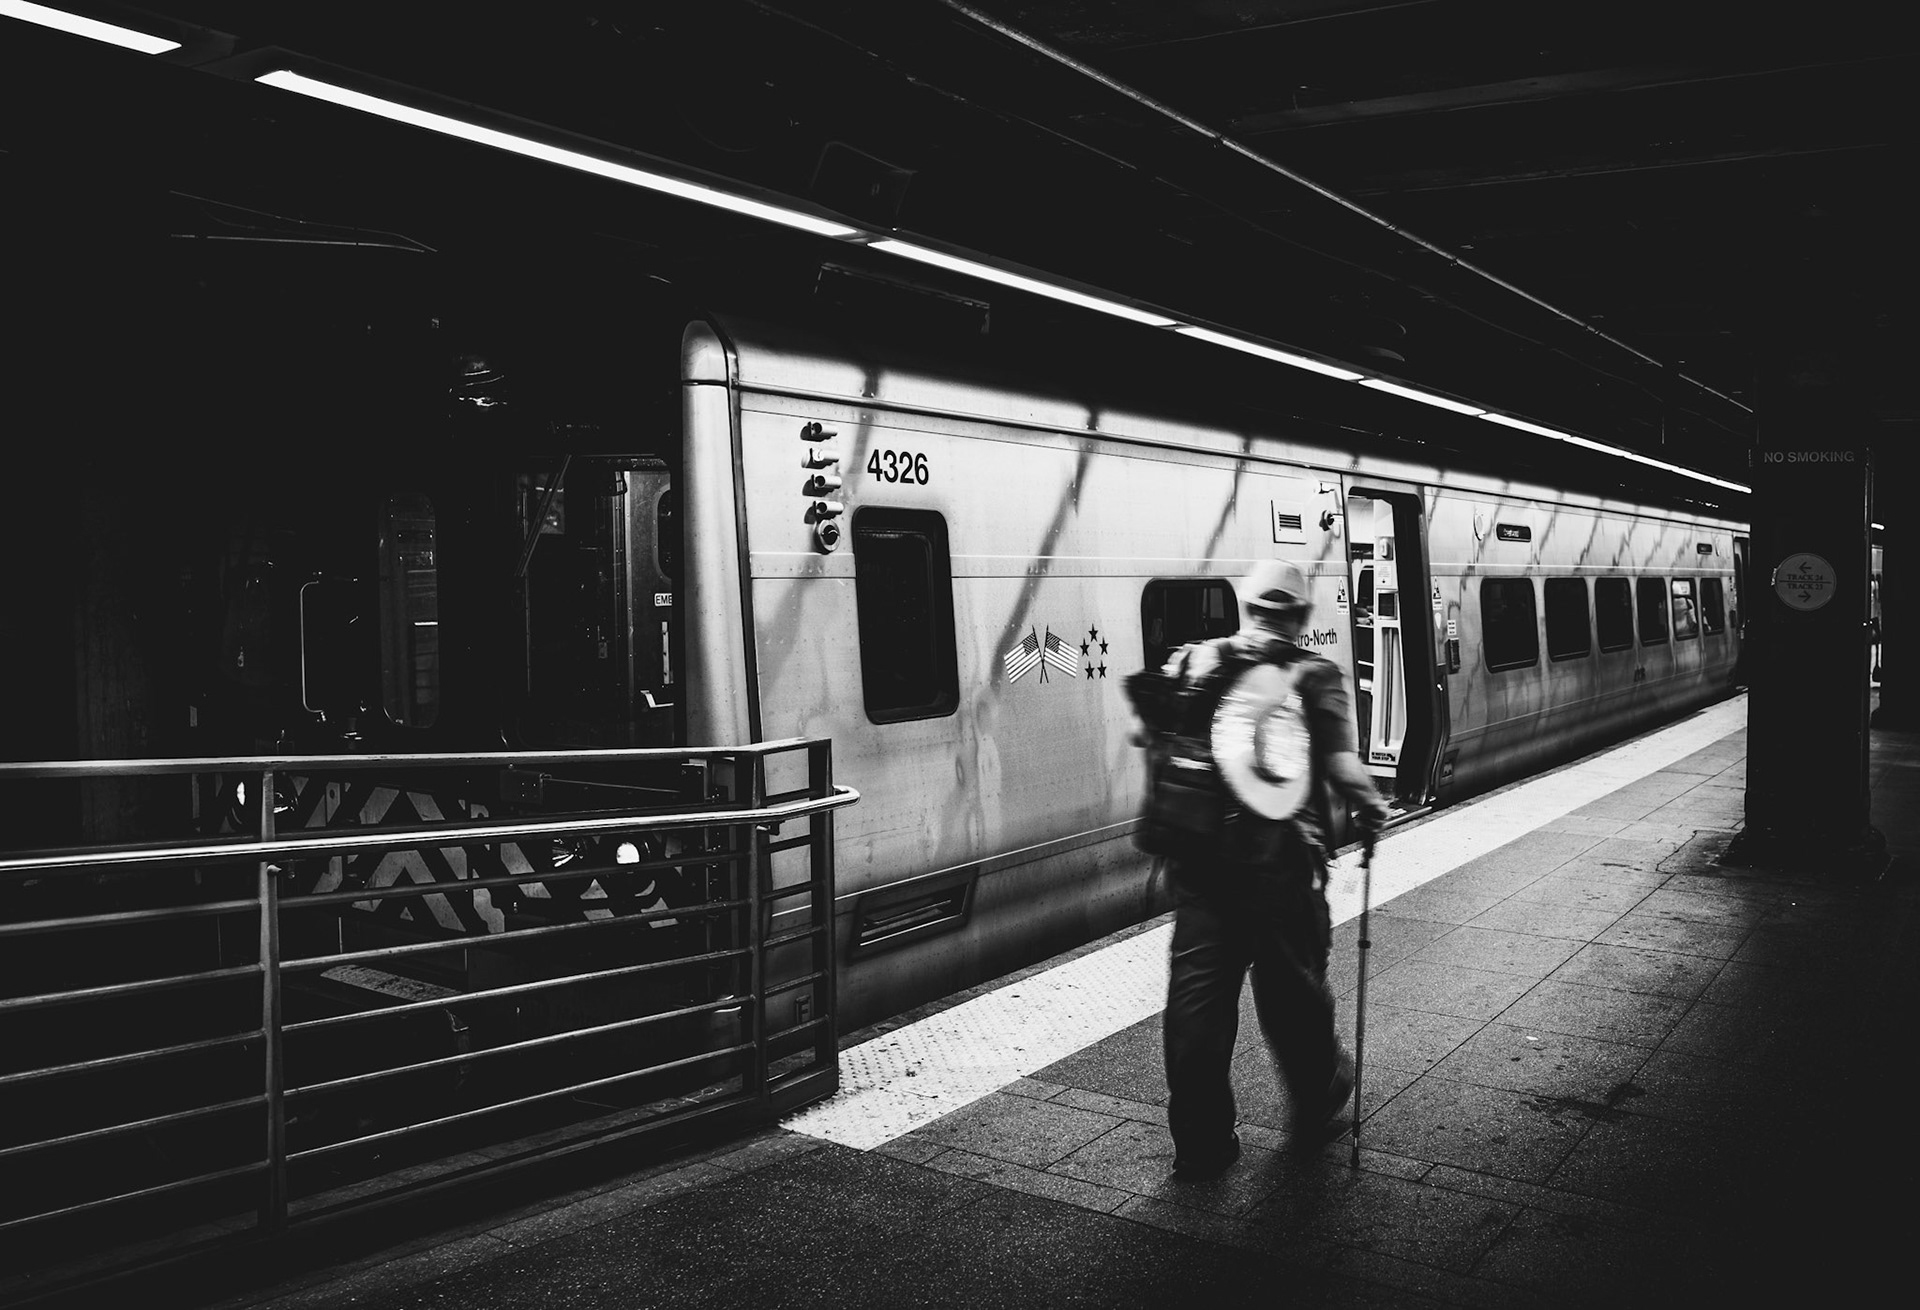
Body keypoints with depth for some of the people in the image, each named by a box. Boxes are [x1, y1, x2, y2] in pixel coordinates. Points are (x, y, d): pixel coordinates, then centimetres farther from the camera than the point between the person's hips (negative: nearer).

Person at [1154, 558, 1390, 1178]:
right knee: (1292, 986, 16)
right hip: (1279, 855, -2)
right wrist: (1370, 811, 7)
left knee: (1195, 995, 7)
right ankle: (1318, 1101, 38)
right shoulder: (1314, 674, -1)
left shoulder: (1193, 662, 8)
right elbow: (1340, 766, -10)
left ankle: (1200, 1143, 13)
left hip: (1198, 853, 3)